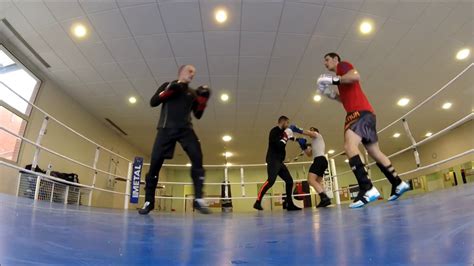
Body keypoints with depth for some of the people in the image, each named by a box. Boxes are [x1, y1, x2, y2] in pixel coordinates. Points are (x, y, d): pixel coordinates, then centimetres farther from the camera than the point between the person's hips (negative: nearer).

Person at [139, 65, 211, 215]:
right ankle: (149, 201, 4)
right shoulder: (168, 85, 16)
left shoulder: (193, 93, 22)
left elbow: (198, 115, 17)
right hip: (166, 128, -1)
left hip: (185, 129, 2)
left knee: (197, 158, -19)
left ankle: (198, 199, -20)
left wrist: (203, 99, 3)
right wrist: (169, 90, -6)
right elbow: (153, 102, 5)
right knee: (155, 162, -8)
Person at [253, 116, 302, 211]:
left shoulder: (281, 132, 19)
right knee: (271, 180, -23)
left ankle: (289, 204, 10)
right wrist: (286, 136, -10)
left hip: (279, 161, 10)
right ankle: (257, 202, -21)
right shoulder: (275, 131, -8)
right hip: (273, 160, -10)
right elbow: (279, 145, -21)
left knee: (289, 180, 6)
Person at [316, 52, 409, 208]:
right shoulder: (341, 76, 31)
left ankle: (367, 189, -37)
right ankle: (398, 184, 21)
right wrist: (331, 94, 19)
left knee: (349, 145, -27)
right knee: (375, 152, 14)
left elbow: (356, 76, -15)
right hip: (364, 113, 10)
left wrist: (333, 80, -11)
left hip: (361, 111, -10)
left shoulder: (342, 65, 6)